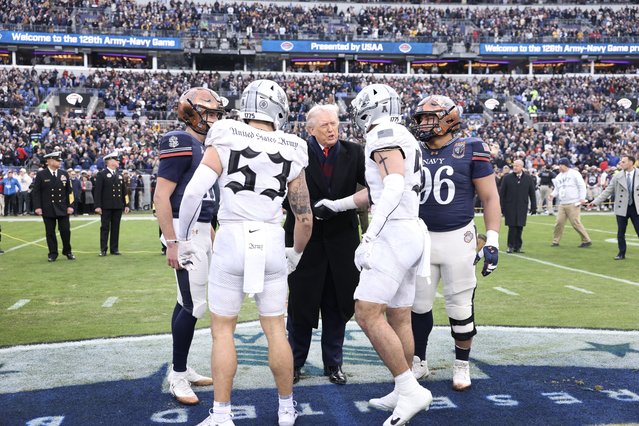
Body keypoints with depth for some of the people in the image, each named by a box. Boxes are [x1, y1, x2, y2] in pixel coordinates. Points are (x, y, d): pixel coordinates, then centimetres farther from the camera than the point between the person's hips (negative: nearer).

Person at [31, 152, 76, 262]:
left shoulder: (64, 174, 8)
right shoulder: (41, 175, -1)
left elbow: (69, 191, 8)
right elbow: (36, 192, -2)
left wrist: (70, 206, 0)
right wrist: (37, 207, -10)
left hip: (62, 209, 2)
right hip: (48, 209, -2)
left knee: (65, 231, 1)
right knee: (50, 232, 3)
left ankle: (67, 251, 18)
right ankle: (53, 254, 12)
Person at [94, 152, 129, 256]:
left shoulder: (120, 175, 15)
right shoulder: (101, 174, -2)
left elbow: (124, 191, 17)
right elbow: (97, 191, -8)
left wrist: (126, 205, 11)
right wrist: (98, 206, -15)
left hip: (118, 206, 5)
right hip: (106, 206, -5)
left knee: (116, 228, 7)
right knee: (105, 227, 0)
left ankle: (114, 249, 12)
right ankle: (103, 249, 4)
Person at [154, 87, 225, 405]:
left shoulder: (204, 146, 15)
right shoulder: (180, 143, -12)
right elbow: (161, 196, -17)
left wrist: (211, 233, 23)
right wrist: (172, 243, -20)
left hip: (202, 231, 9)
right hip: (185, 232, -9)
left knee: (188, 301, 14)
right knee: (194, 305, -7)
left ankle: (181, 369, 23)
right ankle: (178, 375, 6)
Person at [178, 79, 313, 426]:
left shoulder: (225, 141, -3)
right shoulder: (291, 154, 3)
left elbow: (194, 191, -12)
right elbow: (305, 218, 7)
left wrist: (181, 240, 0)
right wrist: (296, 254, 24)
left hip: (232, 241, -2)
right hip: (271, 242, 2)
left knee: (222, 329, 10)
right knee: (275, 329, 14)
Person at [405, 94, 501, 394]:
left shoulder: (470, 150, -7)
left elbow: (490, 198, -4)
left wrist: (492, 242, -9)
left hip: (458, 239, -3)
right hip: (421, 238, 4)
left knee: (460, 308, 6)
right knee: (418, 305, 11)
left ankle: (462, 365, 25)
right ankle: (419, 362, 28)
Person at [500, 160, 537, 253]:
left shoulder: (529, 178, 6)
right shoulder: (507, 178, 2)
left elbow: (532, 194, 8)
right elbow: (502, 194, 2)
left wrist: (533, 207, 4)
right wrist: (501, 207, -3)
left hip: (522, 208, 1)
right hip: (510, 207, -1)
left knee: (520, 227, 2)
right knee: (512, 227, -4)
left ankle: (517, 247, 11)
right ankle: (511, 246, 7)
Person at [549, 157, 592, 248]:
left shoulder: (574, 173, -4)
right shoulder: (559, 176, 16)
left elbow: (582, 186, -6)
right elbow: (557, 189, 19)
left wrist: (582, 198, -16)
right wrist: (553, 195, -2)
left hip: (573, 204, -6)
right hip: (562, 204, 6)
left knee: (575, 223, -9)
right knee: (559, 222, 1)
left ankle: (587, 240, 3)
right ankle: (555, 242, 10)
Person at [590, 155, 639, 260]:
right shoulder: (617, 176, 0)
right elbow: (608, 191, 2)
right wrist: (595, 202, -4)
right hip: (622, 208, 1)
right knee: (620, 233, 8)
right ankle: (621, 253, 20)